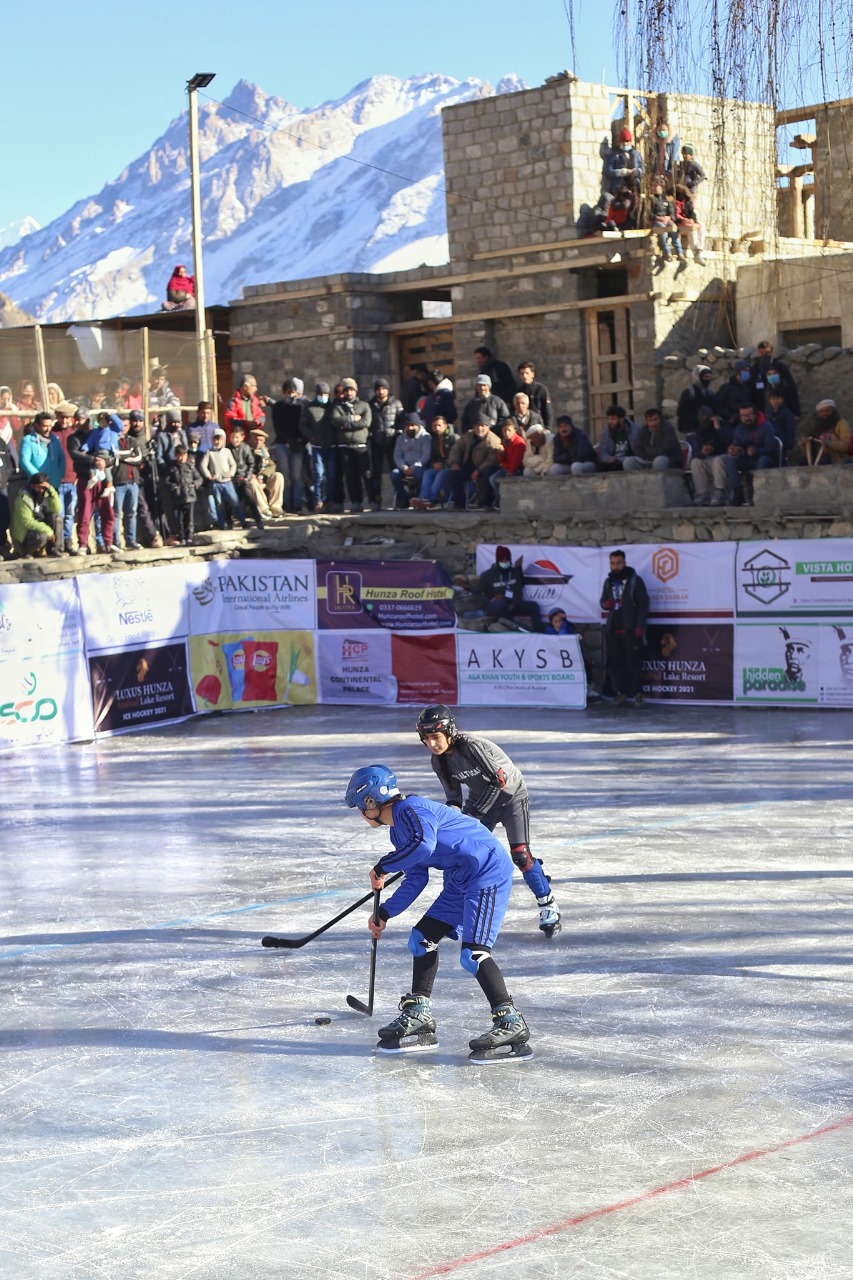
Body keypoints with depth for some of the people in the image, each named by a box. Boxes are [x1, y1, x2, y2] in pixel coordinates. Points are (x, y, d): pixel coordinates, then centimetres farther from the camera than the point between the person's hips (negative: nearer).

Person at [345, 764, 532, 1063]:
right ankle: (419, 1016, 17)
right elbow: (416, 879, 21)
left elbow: (424, 845, -35)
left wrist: (383, 866, -21)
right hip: (460, 881, 11)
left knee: (473, 953, -18)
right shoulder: (399, 829, 16)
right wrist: (384, 914, 18)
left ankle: (510, 1024, -16)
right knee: (423, 937, 11)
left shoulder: (410, 810, -16)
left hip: (488, 873, -11)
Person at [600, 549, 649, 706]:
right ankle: (620, 693, 10)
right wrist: (606, 604, -3)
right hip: (612, 629, 5)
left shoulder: (635, 580, -2)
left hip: (630, 630, -5)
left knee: (633, 662, -7)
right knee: (613, 662, 2)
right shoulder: (608, 582, 13)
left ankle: (638, 693, -1)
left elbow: (643, 604, -4)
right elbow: (603, 601, 23)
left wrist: (640, 626, -12)